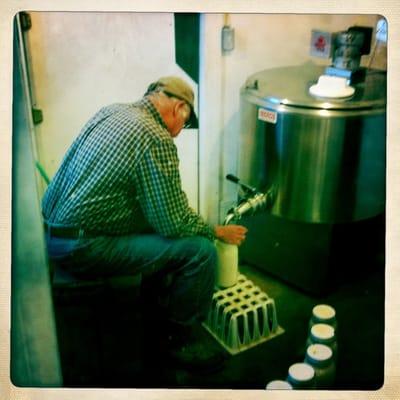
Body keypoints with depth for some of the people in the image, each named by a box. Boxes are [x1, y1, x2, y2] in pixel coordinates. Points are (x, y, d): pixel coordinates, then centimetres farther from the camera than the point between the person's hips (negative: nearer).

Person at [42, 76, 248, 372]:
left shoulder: (110, 111, 11)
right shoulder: (157, 139, -17)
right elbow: (173, 224, -16)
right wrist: (218, 232, 1)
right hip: (82, 248, -10)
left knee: (157, 224, 23)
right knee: (201, 250, -11)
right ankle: (181, 340, 10)